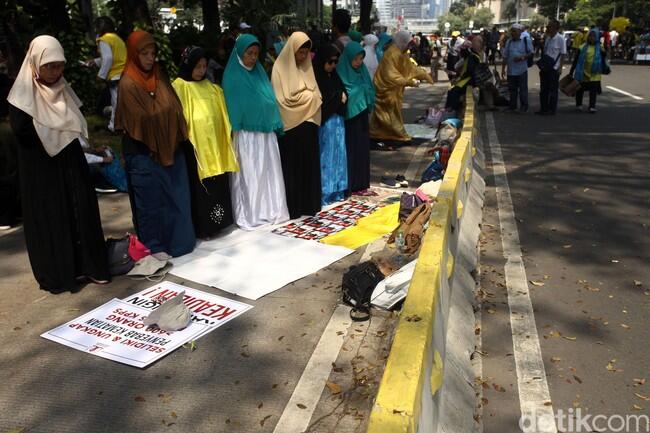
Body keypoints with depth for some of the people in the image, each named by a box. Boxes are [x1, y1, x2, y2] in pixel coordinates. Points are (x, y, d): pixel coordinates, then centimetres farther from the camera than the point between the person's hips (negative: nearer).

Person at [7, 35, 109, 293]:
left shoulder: (63, 89, 7)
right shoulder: (23, 94, -10)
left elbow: (77, 125, 11)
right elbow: (21, 130, -20)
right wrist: (59, 129, -11)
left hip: (71, 163, 5)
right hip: (40, 168, -5)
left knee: (80, 212, 6)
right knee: (50, 218, 2)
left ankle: (86, 265, 16)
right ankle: (57, 274, 13)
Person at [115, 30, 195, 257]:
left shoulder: (158, 77, 8)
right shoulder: (128, 84, -11)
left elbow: (175, 108, 3)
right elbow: (144, 118, -16)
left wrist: (176, 139, -8)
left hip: (169, 148, 6)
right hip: (145, 152, -6)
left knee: (177, 197, 11)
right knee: (151, 202, 5)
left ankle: (179, 241, 25)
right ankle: (154, 248, 18)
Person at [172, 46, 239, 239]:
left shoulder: (210, 87, 15)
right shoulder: (180, 86, -5)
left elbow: (220, 112, 19)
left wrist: (225, 134, 10)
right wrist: (185, 137, -17)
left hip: (214, 142, 6)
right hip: (195, 144, -6)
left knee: (218, 185, 11)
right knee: (200, 186, -1)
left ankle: (216, 222, 23)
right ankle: (203, 227, 7)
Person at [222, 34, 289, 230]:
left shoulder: (259, 72, 12)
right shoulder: (232, 76, -6)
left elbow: (269, 99, 13)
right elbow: (232, 107, -8)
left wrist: (276, 124, 8)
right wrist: (235, 132, -11)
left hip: (266, 132, 6)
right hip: (246, 134, -6)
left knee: (269, 173, 9)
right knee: (249, 176, 0)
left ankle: (270, 211, 20)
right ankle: (248, 216, 10)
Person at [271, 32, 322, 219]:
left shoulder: (306, 67, 13)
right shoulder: (281, 67, -7)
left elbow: (315, 95, 14)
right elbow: (285, 99, -13)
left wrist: (310, 98, -7)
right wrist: (308, 96, -5)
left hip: (308, 124, 6)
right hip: (291, 125, -6)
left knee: (309, 165, 10)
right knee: (292, 167, 1)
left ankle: (309, 203, 20)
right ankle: (292, 206, 10)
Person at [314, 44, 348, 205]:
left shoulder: (334, 75, 12)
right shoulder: (315, 77, -12)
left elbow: (343, 92, 17)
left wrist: (342, 95, -6)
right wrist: (338, 97, -7)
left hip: (337, 120, 8)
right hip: (323, 123, -8)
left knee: (338, 155, 10)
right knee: (326, 157, -4)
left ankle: (337, 190, 19)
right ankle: (324, 193, 3)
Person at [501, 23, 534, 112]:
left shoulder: (526, 40, -3)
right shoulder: (509, 42, 9)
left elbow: (531, 53, -3)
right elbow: (505, 56, 11)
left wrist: (522, 57, -19)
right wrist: (503, 69, 8)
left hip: (522, 70, -4)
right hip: (511, 70, 4)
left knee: (523, 89, 2)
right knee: (512, 89, 11)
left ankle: (524, 106, 12)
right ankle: (512, 106, 23)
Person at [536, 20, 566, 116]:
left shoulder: (560, 39, -10)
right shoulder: (546, 38, 7)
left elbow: (562, 54, -10)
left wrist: (560, 67, -14)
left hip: (554, 68, -7)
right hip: (545, 67, 7)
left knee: (553, 90, 2)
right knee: (543, 89, 11)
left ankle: (552, 109, 10)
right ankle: (543, 108, 21)